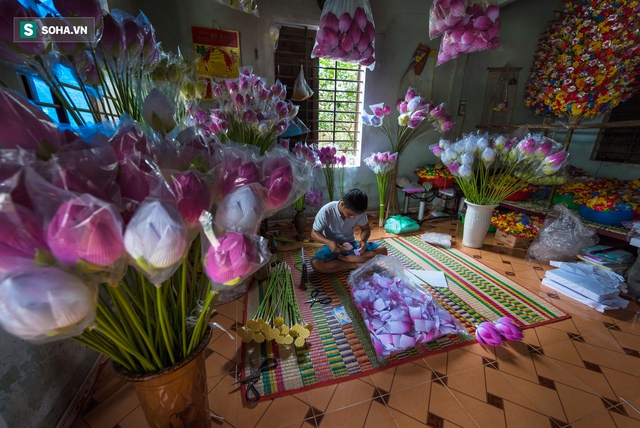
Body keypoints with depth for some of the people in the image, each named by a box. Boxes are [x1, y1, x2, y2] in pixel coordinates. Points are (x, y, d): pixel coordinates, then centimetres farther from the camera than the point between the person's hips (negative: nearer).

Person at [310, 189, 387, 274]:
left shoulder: (359, 211, -15)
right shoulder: (326, 211, -24)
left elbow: (365, 229, 1)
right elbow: (314, 233, -14)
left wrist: (363, 240, -22)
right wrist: (328, 242, -33)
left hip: (351, 244, 3)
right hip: (333, 245, -2)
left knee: (382, 250, -18)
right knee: (316, 264, -33)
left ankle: (340, 258, -17)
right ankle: (355, 265, -19)